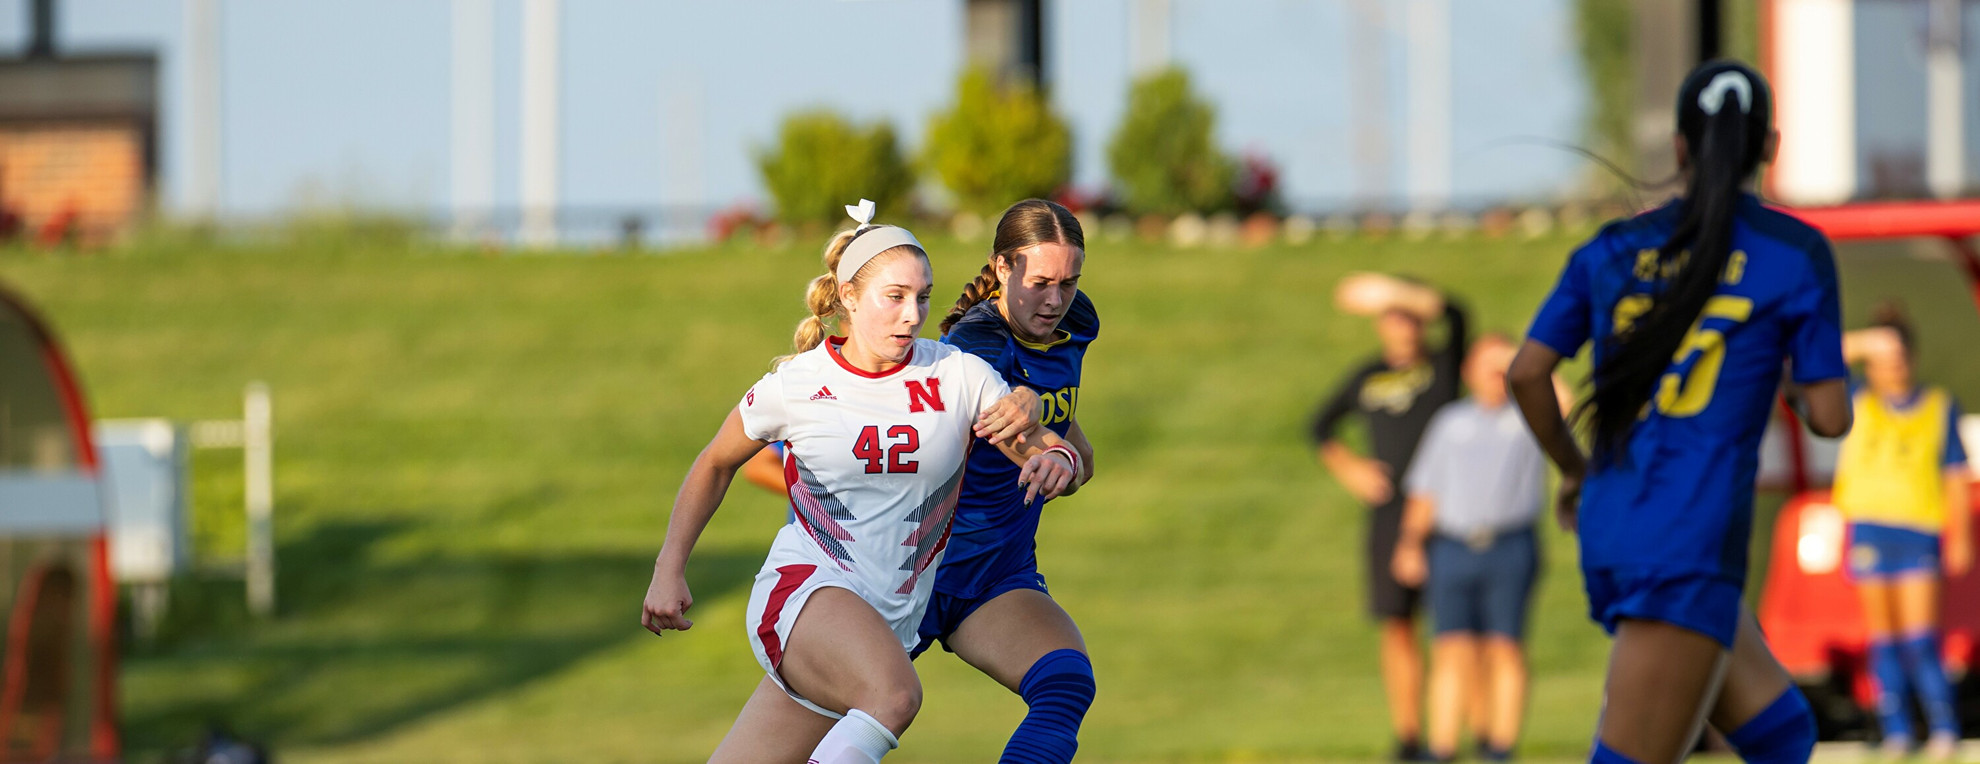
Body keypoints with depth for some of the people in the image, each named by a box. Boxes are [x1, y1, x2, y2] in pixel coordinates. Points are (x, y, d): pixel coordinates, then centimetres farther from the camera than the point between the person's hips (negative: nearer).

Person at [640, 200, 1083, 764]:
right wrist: (668, 570, 10)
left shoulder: (959, 376, 1)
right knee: (894, 696, -36)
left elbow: (1057, 454, 4)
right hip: (802, 589, -3)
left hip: (891, 622, 3)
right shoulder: (795, 385, -2)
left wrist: (1057, 462, -21)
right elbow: (716, 464, 15)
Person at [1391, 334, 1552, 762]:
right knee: (1453, 651, -5)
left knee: (1503, 649, -5)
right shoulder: (1450, 422, 19)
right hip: (1453, 547, 2)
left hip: (1510, 548, -2)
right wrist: (1411, 543, 4)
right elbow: (1425, 491, 17)